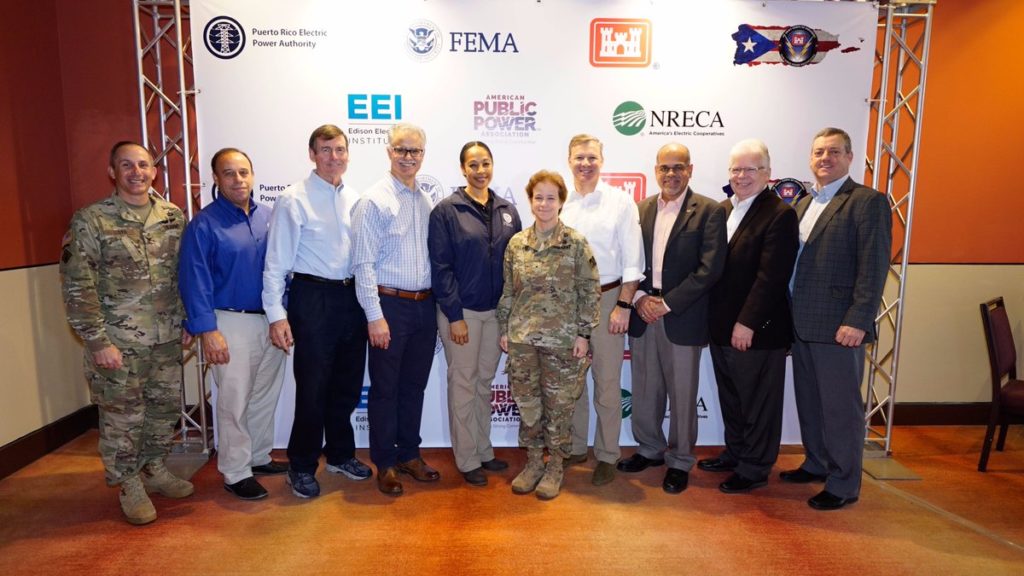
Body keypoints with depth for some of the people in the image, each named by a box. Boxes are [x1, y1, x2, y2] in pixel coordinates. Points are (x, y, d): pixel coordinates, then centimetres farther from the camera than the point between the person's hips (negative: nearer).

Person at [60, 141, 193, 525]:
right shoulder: (90, 221, -9)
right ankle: (129, 486, 27)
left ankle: (155, 469, 36)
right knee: (122, 416, 8)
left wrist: (187, 321, 8)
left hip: (167, 339, 4)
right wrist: (97, 341, -13)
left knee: (166, 407, 15)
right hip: (119, 343, -4)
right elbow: (77, 287, -10)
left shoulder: (173, 217, 4)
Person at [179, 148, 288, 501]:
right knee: (234, 402, 2)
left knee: (266, 396, 16)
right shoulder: (204, 224, -9)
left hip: (271, 322, 6)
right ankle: (236, 473, 17)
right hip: (232, 324, -6)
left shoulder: (268, 217, 7)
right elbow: (194, 281, -12)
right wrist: (208, 331, -18)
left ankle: (259, 457, 33)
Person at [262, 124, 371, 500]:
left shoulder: (355, 199, 8)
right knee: (312, 386, 3)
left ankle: (340, 454, 35)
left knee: (347, 383, 16)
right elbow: (276, 262, -9)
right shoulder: (294, 200, -7)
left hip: (351, 297, 5)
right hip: (313, 297, -5)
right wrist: (276, 315, -14)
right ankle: (302, 466, 24)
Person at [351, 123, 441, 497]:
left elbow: (437, 256, 11)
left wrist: (439, 305, 7)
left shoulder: (427, 202, 9)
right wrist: (375, 315, -16)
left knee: (415, 385, 15)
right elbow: (363, 263, -12)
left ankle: (409, 454, 31)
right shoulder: (375, 200, -8)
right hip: (390, 305, -5)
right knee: (385, 388, 7)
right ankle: (384, 463, 22)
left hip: (425, 306, 5)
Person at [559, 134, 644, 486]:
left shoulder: (620, 202, -3)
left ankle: (607, 455, 21)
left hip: (607, 299, -2)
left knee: (607, 383, 6)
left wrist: (623, 306, -9)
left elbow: (632, 261, -4)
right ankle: (575, 447, 29)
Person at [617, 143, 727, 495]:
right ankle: (650, 449, 34)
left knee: (682, 394, 7)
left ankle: (680, 462, 25)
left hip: (682, 318, -4)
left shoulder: (709, 211, -4)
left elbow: (710, 268, -11)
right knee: (644, 390, 14)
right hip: (643, 315, 4)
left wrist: (667, 303, -14)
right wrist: (640, 298, -8)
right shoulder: (641, 210, 10)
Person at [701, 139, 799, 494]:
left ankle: (754, 469, 23)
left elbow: (770, 276, -19)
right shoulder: (722, 209, 10)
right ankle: (734, 454, 37)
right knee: (730, 398, 20)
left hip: (758, 329, -7)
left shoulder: (779, 214, -12)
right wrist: (715, 318, 4)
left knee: (758, 403, 8)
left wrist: (747, 323, -20)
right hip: (721, 325, 7)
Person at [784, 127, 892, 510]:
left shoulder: (868, 202, -7)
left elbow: (873, 267, -14)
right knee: (809, 401, 18)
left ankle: (844, 485, 18)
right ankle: (817, 464, 35)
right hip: (801, 323, 7)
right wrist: (789, 314, 10)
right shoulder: (803, 203, 15)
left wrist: (858, 321, -20)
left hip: (839, 326, -7)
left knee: (841, 406, 3)